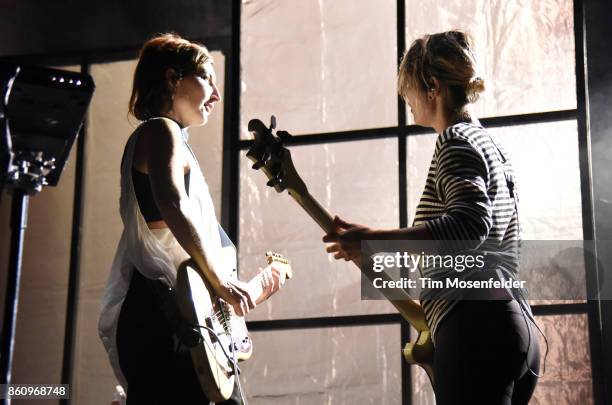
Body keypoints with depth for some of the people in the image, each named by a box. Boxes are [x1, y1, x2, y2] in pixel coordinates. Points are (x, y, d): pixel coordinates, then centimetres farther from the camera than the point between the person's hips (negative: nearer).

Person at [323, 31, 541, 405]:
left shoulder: (457, 143, -7)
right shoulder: (493, 146, 22)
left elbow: (469, 225, -25)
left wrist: (371, 240, -26)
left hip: (476, 330, -10)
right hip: (516, 327, 10)